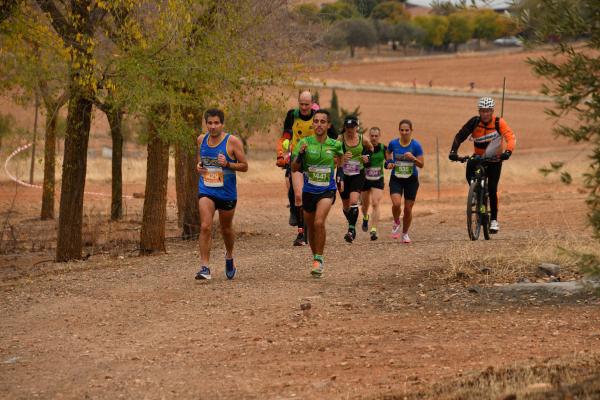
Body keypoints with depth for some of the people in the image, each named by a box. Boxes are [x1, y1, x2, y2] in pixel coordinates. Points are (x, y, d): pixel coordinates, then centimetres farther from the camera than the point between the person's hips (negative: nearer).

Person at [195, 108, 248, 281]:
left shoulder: (232, 141, -10)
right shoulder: (201, 140, 3)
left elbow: (244, 166, -6)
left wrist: (227, 164, -23)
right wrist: (199, 167, -3)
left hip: (227, 193, -1)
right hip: (206, 191, 2)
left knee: (226, 229, 16)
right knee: (205, 227, -16)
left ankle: (229, 256, 46)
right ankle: (204, 267, -16)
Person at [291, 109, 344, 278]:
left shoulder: (335, 145, -3)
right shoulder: (304, 143, -6)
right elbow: (294, 168, -8)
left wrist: (339, 177, 14)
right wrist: (300, 154, -22)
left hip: (327, 190, -2)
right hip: (308, 191, 2)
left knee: (319, 222, -24)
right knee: (311, 227, 13)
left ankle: (319, 259, -14)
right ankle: (316, 258, 34)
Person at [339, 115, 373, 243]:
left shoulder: (363, 139, -3)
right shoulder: (340, 139, -8)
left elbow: (371, 149, 18)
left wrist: (367, 157, 1)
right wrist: (342, 158, -27)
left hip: (358, 175, -1)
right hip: (343, 174, 1)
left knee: (353, 201, -20)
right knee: (346, 204, 12)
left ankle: (351, 230, -22)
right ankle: (352, 226, 38)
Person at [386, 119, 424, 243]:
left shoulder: (416, 145, -9)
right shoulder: (393, 143, -4)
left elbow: (421, 164, -8)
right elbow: (388, 153, 18)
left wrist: (413, 158, -26)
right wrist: (389, 162, -1)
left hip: (411, 179, 0)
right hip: (396, 179, 0)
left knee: (408, 209, 4)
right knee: (396, 204, -21)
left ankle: (405, 233, 25)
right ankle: (396, 223, 10)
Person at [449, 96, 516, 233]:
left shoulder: (498, 123, -20)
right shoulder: (474, 122, -17)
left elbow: (510, 137, -30)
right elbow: (460, 136, -20)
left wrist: (508, 151, -49)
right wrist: (453, 151, -36)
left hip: (494, 159, -2)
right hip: (478, 156, 2)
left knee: (492, 189, -10)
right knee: (470, 166, -30)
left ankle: (494, 220, 2)